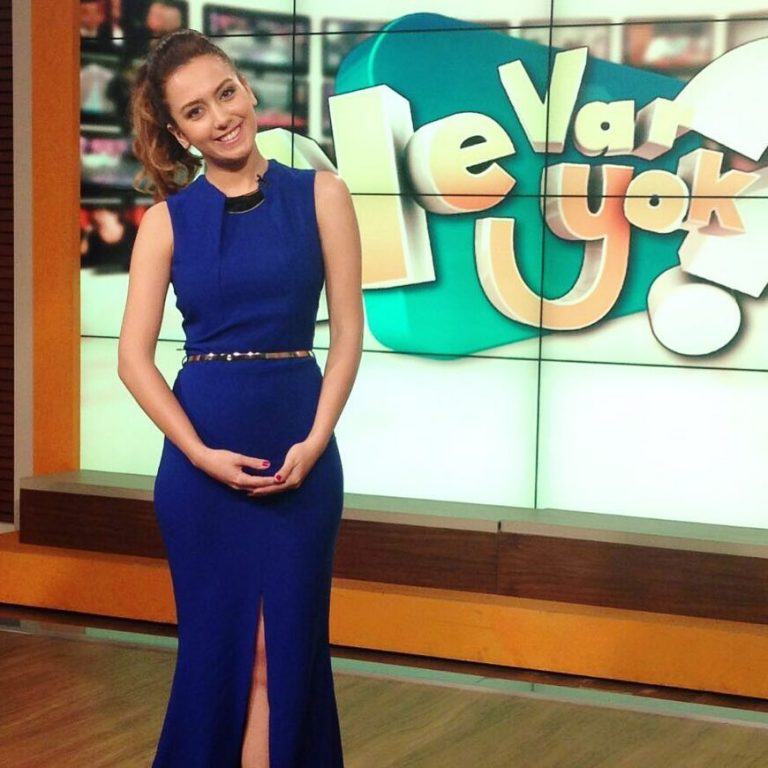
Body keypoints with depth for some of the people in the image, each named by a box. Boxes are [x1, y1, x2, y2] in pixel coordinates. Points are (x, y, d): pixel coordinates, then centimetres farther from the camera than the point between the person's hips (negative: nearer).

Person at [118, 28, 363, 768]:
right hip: (200, 452, 0)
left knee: (286, 644, 4)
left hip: (299, 446, 0)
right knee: (216, 641, 7)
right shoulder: (167, 219, 1)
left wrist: (314, 441, -11)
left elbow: (347, 332, -1)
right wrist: (201, 453, -11)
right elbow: (134, 357, -2)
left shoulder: (320, 195, 1)